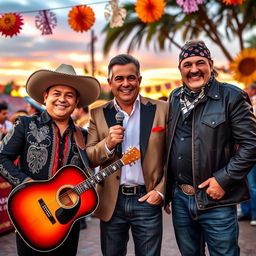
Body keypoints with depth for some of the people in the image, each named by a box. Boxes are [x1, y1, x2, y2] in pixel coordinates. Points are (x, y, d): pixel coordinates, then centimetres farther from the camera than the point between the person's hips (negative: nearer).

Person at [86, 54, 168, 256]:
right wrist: (108, 144, -18)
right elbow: (88, 159, 0)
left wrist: (161, 190, -7)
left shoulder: (161, 109, -1)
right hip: (112, 202, 2)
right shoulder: (98, 114, 3)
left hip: (148, 199, -1)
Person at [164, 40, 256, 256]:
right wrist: (167, 188, 11)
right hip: (179, 198, 5)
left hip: (215, 200, -5)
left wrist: (224, 179, -17)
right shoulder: (175, 98, 9)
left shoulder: (231, 97, -9)